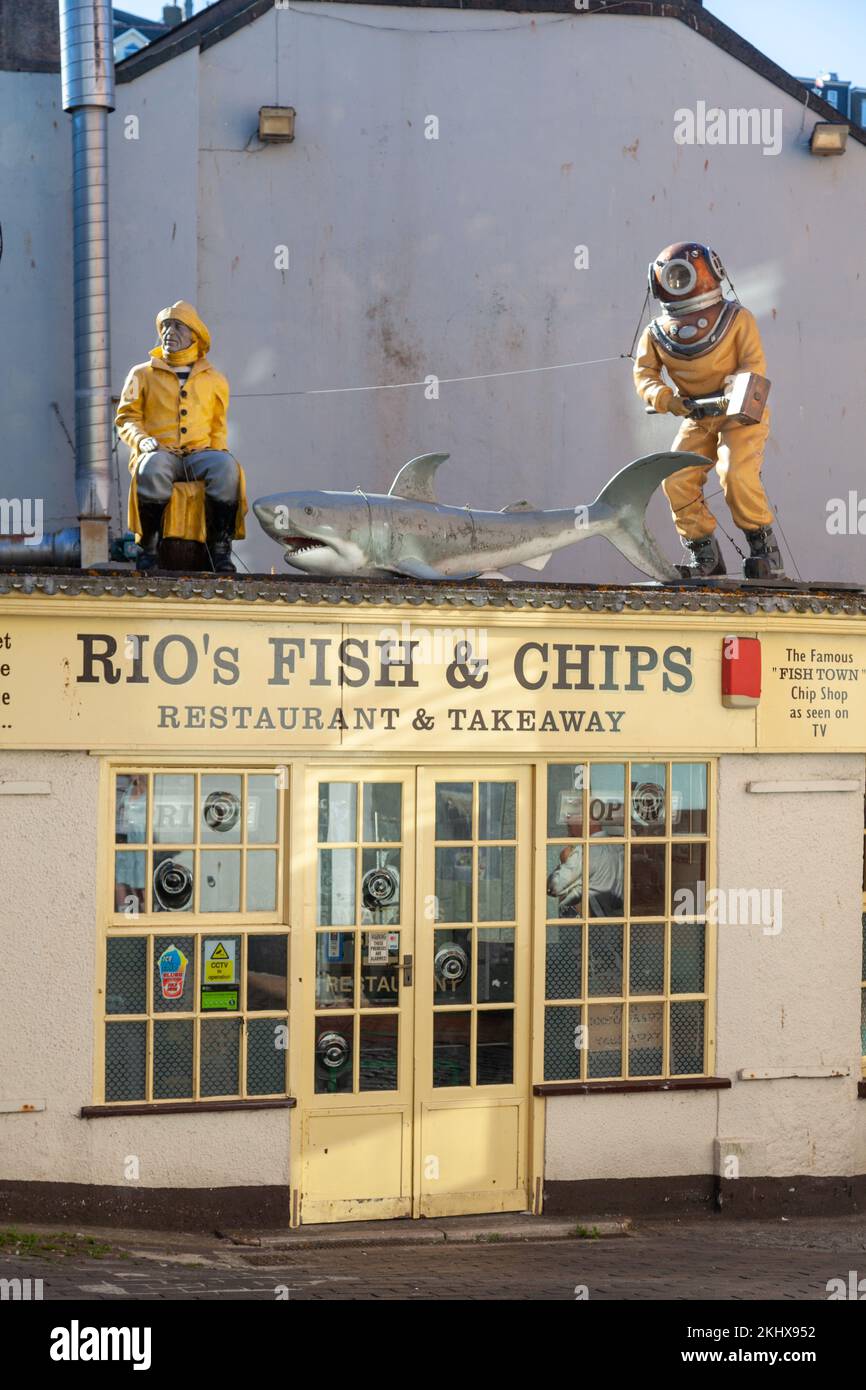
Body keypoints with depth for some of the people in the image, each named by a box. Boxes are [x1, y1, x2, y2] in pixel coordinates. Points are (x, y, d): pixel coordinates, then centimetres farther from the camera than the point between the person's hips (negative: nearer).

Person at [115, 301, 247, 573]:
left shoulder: (214, 380, 21)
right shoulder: (143, 374, 16)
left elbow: (218, 425, 25)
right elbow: (126, 418, 12)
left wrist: (218, 450, 3)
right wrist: (142, 440, -10)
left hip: (200, 453, 1)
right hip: (160, 452, -1)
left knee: (226, 467, -35)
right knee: (153, 468, -40)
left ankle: (220, 547, -29)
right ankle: (148, 546, -31)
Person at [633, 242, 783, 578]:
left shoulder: (736, 318, -6)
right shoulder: (656, 333, 1)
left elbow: (755, 364, -11)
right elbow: (644, 374, -4)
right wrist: (669, 400, -24)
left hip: (741, 413, -4)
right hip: (697, 420, 4)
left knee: (735, 472, -26)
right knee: (676, 480, -12)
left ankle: (765, 548, -10)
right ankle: (704, 554, 2)